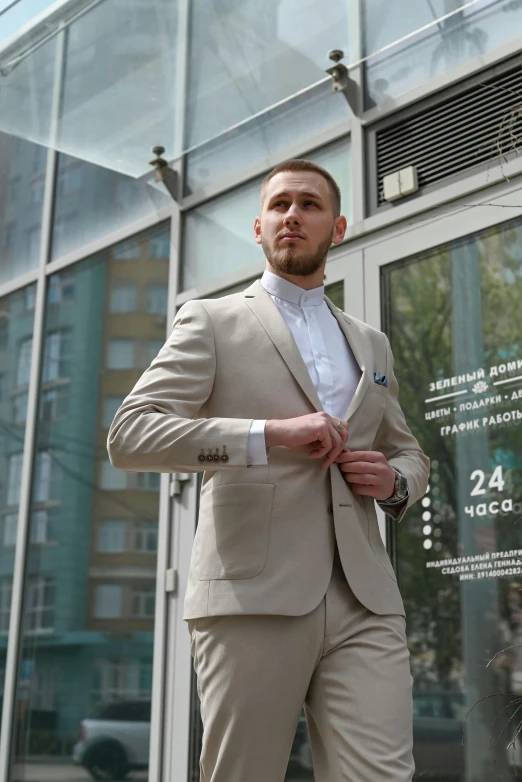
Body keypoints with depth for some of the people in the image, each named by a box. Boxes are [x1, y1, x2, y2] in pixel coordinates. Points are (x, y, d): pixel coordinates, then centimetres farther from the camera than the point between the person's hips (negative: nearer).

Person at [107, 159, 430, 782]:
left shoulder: (371, 345, 23)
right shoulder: (212, 322, 9)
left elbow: (412, 456, 32)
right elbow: (128, 436, -4)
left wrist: (394, 481, 6)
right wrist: (270, 433, -14)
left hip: (364, 603, 4)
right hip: (253, 597, -3)